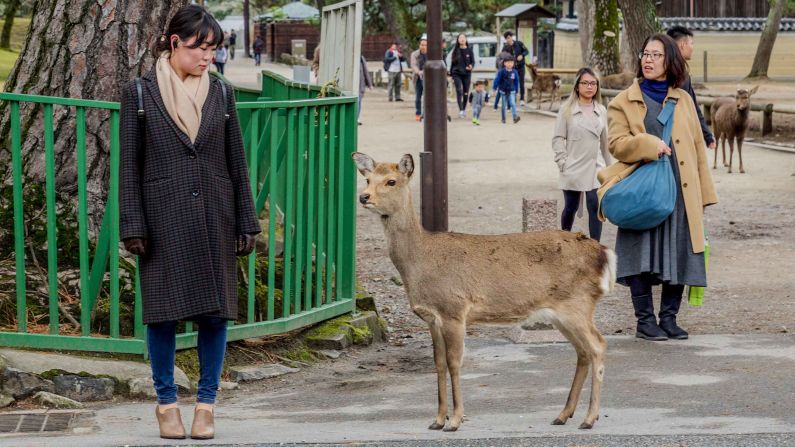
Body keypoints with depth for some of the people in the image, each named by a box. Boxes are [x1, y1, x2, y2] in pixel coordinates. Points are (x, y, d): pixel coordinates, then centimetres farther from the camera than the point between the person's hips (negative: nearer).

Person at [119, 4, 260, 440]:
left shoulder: (220, 93, 7)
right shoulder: (140, 93, -1)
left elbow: (236, 161, 10)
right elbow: (129, 165, -1)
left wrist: (246, 223, 6)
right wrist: (132, 226, -6)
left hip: (214, 220, 3)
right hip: (163, 220, -2)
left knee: (216, 310, 1)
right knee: (163, 311, 1)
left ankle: (206, 403, 11)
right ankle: (166, 402, 13)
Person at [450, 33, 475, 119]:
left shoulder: (469, 50, 4)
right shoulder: (455, 50, 5)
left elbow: (473, 61, 6)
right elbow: (452, 63, 9)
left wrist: (471, 66, -18)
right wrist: (451, 75, 7)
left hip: (467, 74, 1)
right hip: (457, 74, -1)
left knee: (466, 93, 7)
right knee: (459, 91, -16)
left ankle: (464, 109, 25)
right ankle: (460, 110, -21)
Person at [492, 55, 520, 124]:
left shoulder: (514, 72, -1)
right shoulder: (501, 71, -9)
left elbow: (516, 82, 9)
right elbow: (497, 80, -5)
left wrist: (516, 91, 13)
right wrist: (494, 89, -7)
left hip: (511, 91, 1)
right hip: (503, 91, -1)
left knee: (513, 104, -15)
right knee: (504, 105, 8)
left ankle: (515, 117, -24)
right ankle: (503, 119, 21)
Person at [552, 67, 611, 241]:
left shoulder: (601, 111, 8)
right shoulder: (567, 110, -2)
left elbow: (605, 141, 15)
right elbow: (558, 139, -2)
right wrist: (563, 163, -11)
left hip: (596, 168, 2)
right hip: (573, 169, -2)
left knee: (595, 206, -9)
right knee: (571, 207, 9)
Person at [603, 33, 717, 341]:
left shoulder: (683, 100, 15)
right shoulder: (623, 102, 6)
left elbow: (697, 148, 14)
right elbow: (616, 143, -4)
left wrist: (703, 194, 10)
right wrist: (649, 145, -20)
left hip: (681, 193, 3)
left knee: (678, 255, 2)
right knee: (642, 255, -6)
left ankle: (669, 318, 12)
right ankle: (645, 320, 2)